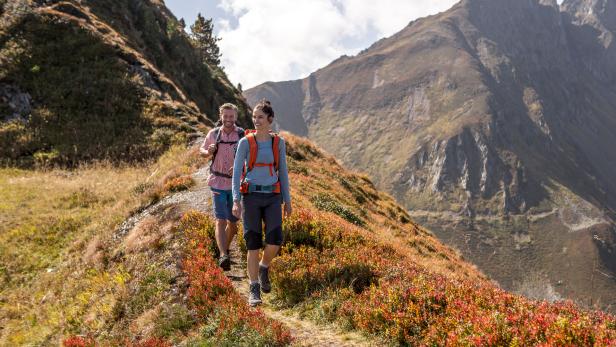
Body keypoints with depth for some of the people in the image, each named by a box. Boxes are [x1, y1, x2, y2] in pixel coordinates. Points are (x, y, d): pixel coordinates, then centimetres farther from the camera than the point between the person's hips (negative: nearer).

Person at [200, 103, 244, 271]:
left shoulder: (243, 135, -6)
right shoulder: (213, 133, 0)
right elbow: (202, 150, 16)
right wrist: (209, 152, -7)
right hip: (218, 183, 0)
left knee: (233, 222, 12)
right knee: (221, 220, -13)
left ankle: (225, 249, 37)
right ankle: (223, 257, -21)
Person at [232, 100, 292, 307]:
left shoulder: (278, 142, 6)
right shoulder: (245, 142, -2)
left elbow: (283, 172, 10)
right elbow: (237, 173, -5)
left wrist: (287, 201, 9)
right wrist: (236, 200, -16)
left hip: (272, 198, 2)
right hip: (251, 196, -2)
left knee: (275, 241, -12)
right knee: (253, 244, -2)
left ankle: (264, 267, 21)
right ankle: (254, 290, 9)